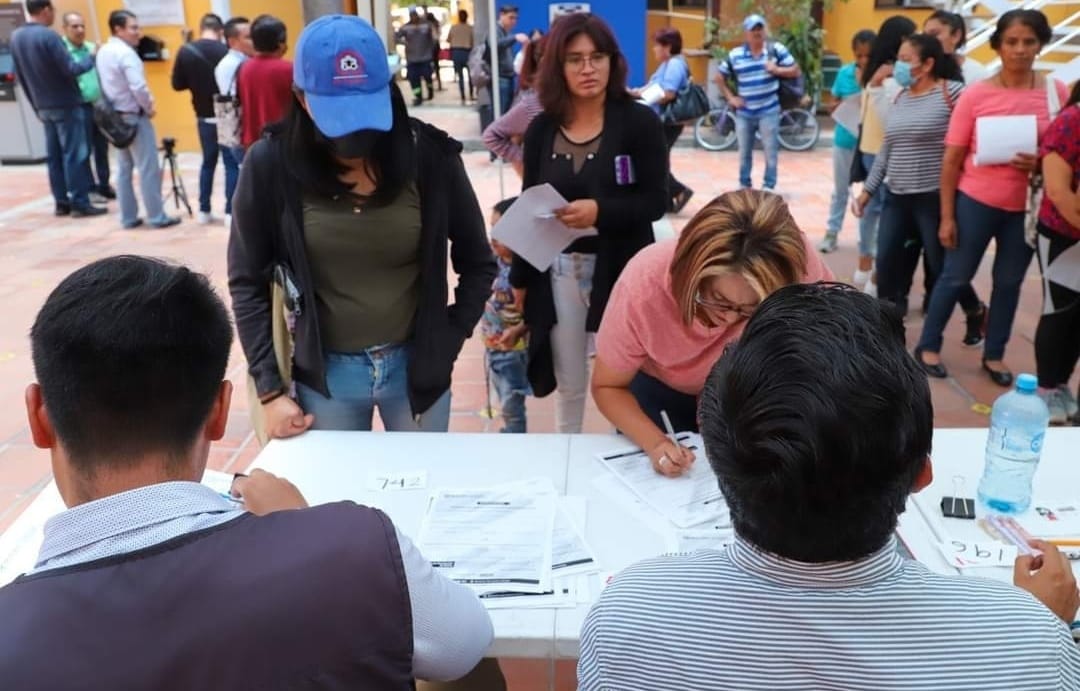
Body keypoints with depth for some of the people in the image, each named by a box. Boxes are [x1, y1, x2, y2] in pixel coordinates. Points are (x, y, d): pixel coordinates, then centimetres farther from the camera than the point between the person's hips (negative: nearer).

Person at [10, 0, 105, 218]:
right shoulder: (48, 36, -17)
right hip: (65, 105, -7)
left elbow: (20, 77, 13)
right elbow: (71, 70, -18)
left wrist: (36, 104, 20)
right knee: (74, 155, -4)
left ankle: (62, 202, 13)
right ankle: (80, 203, -4)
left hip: (44, 107, 7)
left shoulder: (16, 37, 8)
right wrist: (92, 58, -3)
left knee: (54, 156, 10)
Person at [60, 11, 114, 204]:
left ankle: (104, 185, 21)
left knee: (102, 148, 11)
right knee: (84, 150, 1)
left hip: (99, 105, 6)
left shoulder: (92, 47, 12)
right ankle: (90, 189, 8)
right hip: (79, 107, -6)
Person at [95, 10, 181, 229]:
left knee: (124, 169, 12)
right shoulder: (126, 53, -17)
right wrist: (149, 108, -8)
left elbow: (105, 84, 13)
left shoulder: (102, 52, 10)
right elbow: (138, 87, -25)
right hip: (134, 117, -9)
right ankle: (157, 217, 1)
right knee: (148, 169, -3)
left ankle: (128, 218, 16)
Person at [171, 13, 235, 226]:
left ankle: (204, 210, 19)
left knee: (208, 162, 17)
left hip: (204, 117, 4)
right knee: (232, 164, 1)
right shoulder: (226, 51, -14)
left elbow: (177, 85, 2)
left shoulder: (185, 51, -2)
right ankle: (230, 212, -3)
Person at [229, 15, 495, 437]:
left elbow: (477, 264, 2)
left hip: (416, 366, 1)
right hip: (325, 375, 0)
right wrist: (270, 390, -5)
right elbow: (248, 284, -2)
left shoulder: (429, 155, -9)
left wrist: (447, 343, -3)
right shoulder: (271, 164, -10)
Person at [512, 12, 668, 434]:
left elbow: (656, 201, -9)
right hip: (557, 271, 3)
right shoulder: (541, 129, 4)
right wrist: (519, 279, 10)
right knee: (568, 383, 15)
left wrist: (600, 211, -25)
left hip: (619, 269, -3)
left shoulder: (639, 121, -6)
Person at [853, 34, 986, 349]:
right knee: (887, 265, 2)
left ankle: (976, 313, 33)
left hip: (934, 198, -6)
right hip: (896, 197, 6)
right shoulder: (899, 99, 11)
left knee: (941, 266, 7)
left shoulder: (952, 92, -10)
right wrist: (867, 190, 16)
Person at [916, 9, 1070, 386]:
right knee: (955, 277, 7)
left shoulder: (1056, 92, -2)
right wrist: (946, 217, -6)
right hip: (975, 202, -2)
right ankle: (928, 346, 22)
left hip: (1027, 208, 2)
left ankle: (994, 354, 27)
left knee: (1009, 282, 12)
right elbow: (952, 160, -5)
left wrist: (1041, 163, -16)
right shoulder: (976, 94, -8)